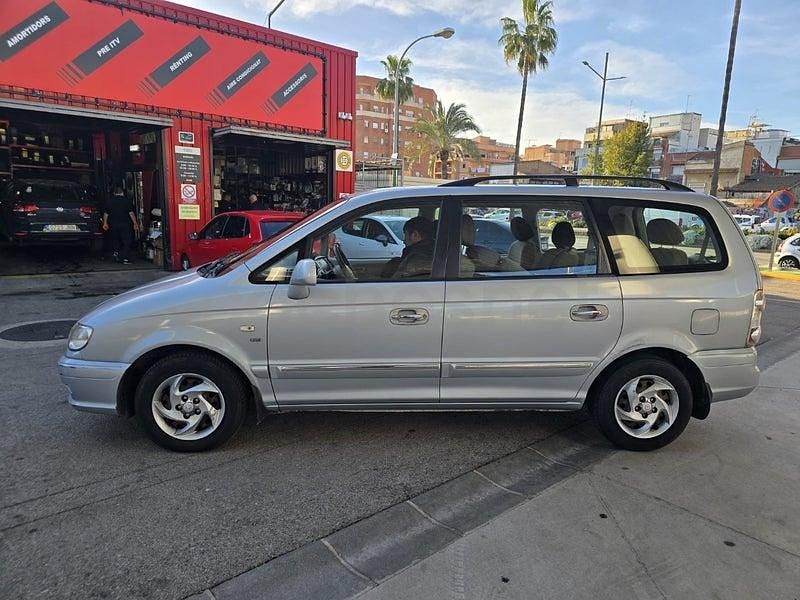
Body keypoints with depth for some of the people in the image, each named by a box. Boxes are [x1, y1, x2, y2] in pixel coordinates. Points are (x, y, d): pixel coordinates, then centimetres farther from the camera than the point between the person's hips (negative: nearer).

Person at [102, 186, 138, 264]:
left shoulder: (110, 201, 6)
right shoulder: (126, 201, -3)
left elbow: (106, 213, 10)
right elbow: (131, 213, -8)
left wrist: (105, 223, 21)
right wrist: (135, 223, -4)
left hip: (113, 225, 3)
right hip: (125, 224, -3)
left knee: (115, 240, 26)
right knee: (127, 241, 0)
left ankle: (116, 252, 10)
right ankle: (125, 259, -9)